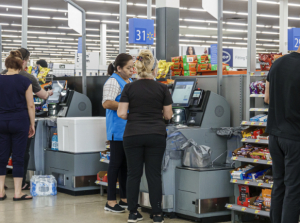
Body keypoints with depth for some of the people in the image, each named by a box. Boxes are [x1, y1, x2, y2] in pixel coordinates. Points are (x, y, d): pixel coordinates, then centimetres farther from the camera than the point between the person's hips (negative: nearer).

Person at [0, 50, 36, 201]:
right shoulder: (25, 82, -6)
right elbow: (30, 105, -4)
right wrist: (32, 124, 4)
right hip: (19, 121, -2)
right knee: (18, 157, 2)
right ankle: (18, 193, 5)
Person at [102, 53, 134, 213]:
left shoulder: (130, 82, 17)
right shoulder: (113, 82, -12)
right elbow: (107, 103, -22)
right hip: (118, 129, -9)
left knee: (126, 164, 13)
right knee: (116, 163, -5)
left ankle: (125, 198, 21)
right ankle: (111, 201, 1)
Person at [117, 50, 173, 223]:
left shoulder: (129, 88, -1)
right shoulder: (162, 88, -2)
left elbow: (122, 114, -4)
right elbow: (168, 115, 1)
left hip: (133, 135, 1)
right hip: (156, 135, -1)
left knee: (134, 174, 8)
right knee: (154, 174, 4)